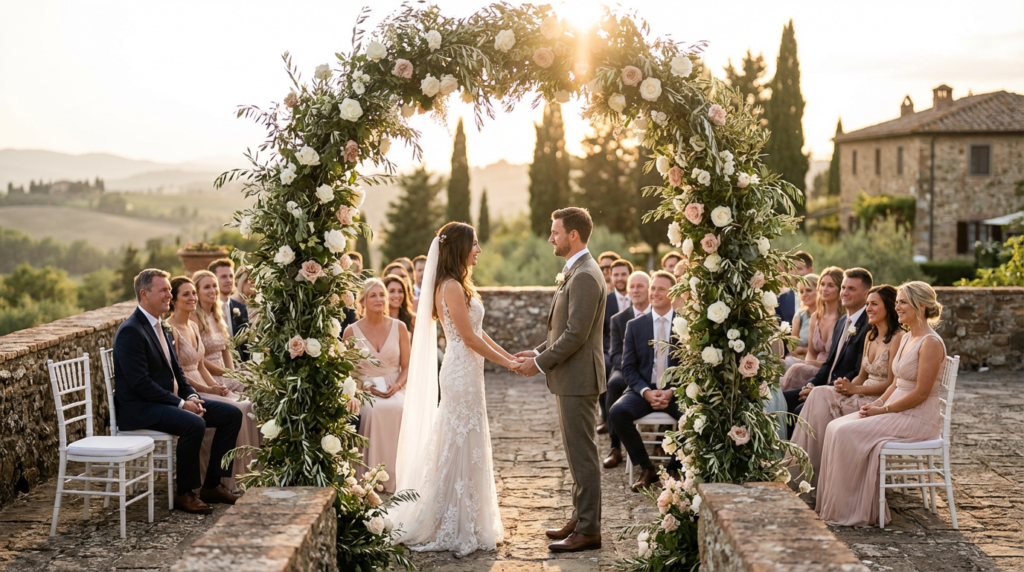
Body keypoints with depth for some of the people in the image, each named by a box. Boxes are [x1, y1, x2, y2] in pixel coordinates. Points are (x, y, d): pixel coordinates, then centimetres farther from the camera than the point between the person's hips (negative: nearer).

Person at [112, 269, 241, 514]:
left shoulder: (160, 328, 15)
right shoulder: (130, 332, -16)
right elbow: (141, 384, -22)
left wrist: (192, 396, -1)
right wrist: (181, 403, -20)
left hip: (169, 400, 10)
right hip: (139, 409, -10)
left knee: (231, 414, 1)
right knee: (194, 424, -34)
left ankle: (212, 485, 5)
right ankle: (184, 493, -15)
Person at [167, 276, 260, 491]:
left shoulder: (193, 326, 15)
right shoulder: (170, 329, -13)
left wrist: (217, 386, 1)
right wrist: (208, 390, -17)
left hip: (201, 387, 8)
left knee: (247, 405, -12)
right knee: (235, 410, -23)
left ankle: (248, 470, -8)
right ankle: (233, 479, -13)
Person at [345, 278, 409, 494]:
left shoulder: (399, 327, 7)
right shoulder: (352, 331, 4)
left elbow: (407, 366, 8)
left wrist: (397, 385, -11)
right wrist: (362, 386, -12)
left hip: (393, 389, 1)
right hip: (364, 390, -1)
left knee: (398, 410, -34)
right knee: (372, 412, -35)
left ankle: (394, 477, -26)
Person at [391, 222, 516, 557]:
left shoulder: (456, 285, 14)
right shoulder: (452, 287, -16)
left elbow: (477, 332, 16)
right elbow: (470, 337, -17)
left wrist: (509, 355, 11)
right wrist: (507, 363, -11)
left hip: (465, 372, 10)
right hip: (462, 374, -10)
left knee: (462, 448, 14)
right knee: (462, 448, -2)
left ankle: (466, 524, 23)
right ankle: (457, 530, 6)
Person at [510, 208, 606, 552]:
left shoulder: (585, 276, -18)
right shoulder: (576, 272, 15)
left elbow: (576, 334, -22)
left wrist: (540, 363, -15)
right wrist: (538, 352, 11)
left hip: (578, 378, -11)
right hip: (571, 378, 11)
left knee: (582, 454, -5)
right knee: (578, 453, 16)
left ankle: (588, 531, 1)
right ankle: (581, 519, 25)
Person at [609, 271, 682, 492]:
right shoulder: (635, 325, 7)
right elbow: (628, 367, 4)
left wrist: (672, 392, -14)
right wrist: (646, 392, -13)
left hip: (676, 391, -2)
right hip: (643, 390, 2)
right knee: (617, 412, -28)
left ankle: (674, 469, -6)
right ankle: (646, 468, -8)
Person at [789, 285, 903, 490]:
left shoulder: (897, 338, -12)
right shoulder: (870, 336, 15)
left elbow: (892, 383, -16)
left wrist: (855, 389, -17)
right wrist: (848, 386, -4)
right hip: (863, 396, 8)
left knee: (822, 400, -22)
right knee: (819, 395, -15)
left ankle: (820, 474, -10)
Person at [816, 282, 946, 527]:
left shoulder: (931, 343, -16)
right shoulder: (907, 338, 13)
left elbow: (921, 393, -19)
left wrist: (883, 409, -15)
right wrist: (877, 403, 1)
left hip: (918, 419, -9)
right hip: (897, 411, 9)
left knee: (848, 433, -21)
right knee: (836, 427, -5)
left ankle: (851, 510, -11)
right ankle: (836, 505, -4)